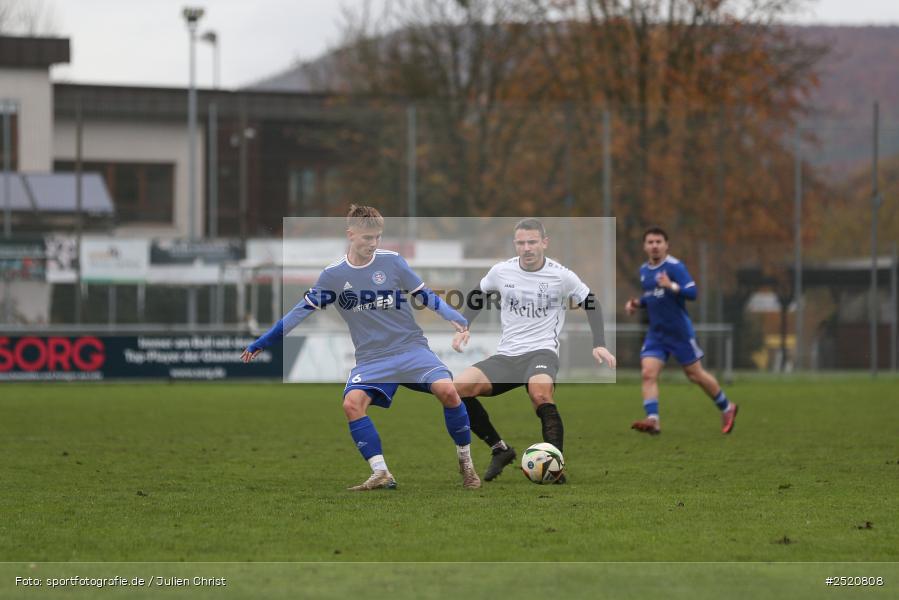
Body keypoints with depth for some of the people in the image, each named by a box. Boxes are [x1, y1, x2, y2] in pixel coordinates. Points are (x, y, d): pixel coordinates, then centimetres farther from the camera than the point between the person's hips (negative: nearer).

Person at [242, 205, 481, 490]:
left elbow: (425, 296, 6)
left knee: (447, 390, -25)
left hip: (411, 347, -1)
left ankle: (466, 463, -5)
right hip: (372, 358, 1)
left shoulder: (392, 261, -3)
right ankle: (381, 475, -17)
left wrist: (454, 317, -11)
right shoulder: (333, 275, 0)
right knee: (352, 403, -26)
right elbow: (303, 310, 9)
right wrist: (261, 343, 11)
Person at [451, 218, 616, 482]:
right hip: (505, 355, 4)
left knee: (540, 392, -39)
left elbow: (592, 303, 10)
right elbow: (478, 295, 22)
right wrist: (464, 327, 8)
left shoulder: (561, 276, -4)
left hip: (542, 351, -4)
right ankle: (499, 449, -2)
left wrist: (599, 345, 0)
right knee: (459, 389, -20)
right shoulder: (501, 271, 3)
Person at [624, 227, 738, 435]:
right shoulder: (644, 271, 11)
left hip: (680, 332, -6)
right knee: (648, 373, -13)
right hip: (655, 334, 6)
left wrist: (672, 286, -37)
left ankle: (727, 408, 24)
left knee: (695, 375, 4)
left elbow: (692, 292, -22)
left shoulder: (674, 267, -12)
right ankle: (652, 420, -20)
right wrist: (637, 303, 7)